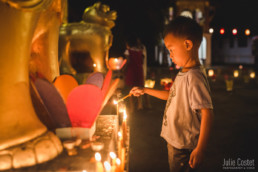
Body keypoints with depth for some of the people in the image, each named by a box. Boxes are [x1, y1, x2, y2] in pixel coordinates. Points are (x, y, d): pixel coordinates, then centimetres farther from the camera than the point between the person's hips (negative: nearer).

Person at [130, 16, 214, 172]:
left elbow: (207, 112, -28)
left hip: (184, 147, -9)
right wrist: (145, 91, 23)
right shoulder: (184, 74, 6)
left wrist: (200, 149, -28)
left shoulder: (194, 77, -24)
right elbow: (173, 96, 21)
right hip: (175, 141, 9)